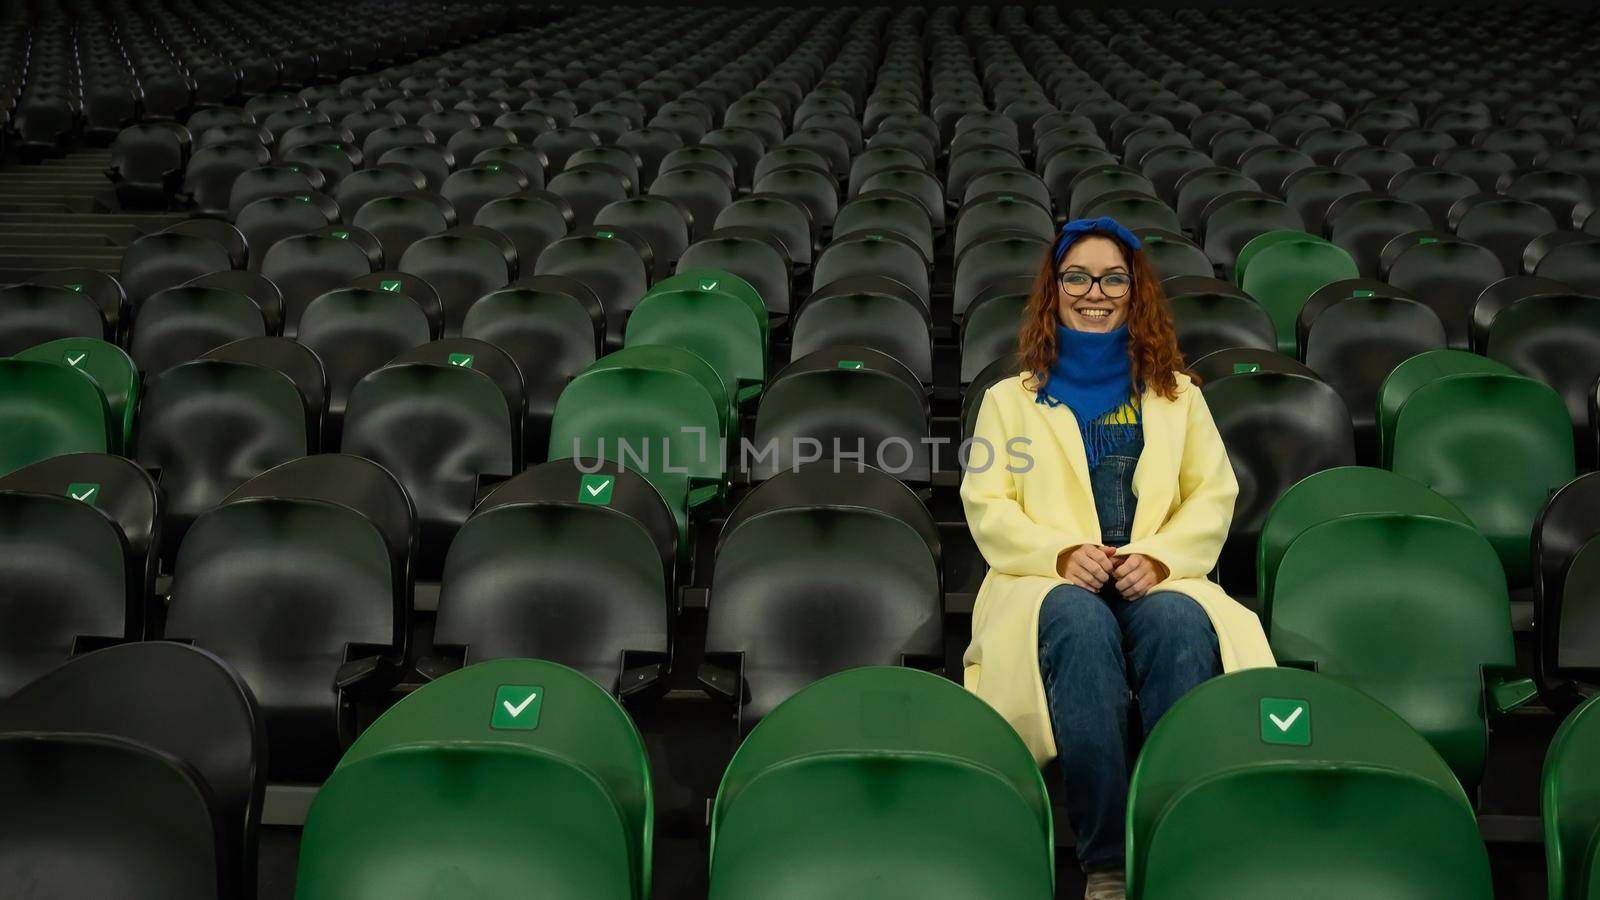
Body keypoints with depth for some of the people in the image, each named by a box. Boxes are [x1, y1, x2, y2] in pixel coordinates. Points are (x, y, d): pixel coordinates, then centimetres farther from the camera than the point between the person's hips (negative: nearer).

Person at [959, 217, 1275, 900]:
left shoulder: (1178, 395, 22)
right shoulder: (1011, 399, 19)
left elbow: (1215, 495, 10)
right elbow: (985, 505, 6)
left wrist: (1158, 558, -11)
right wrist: (1062, 554, -13)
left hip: (1156, 580, 1)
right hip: (1051, 582, -1)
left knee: (1181, 625, -37)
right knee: (1083, 624, -38)